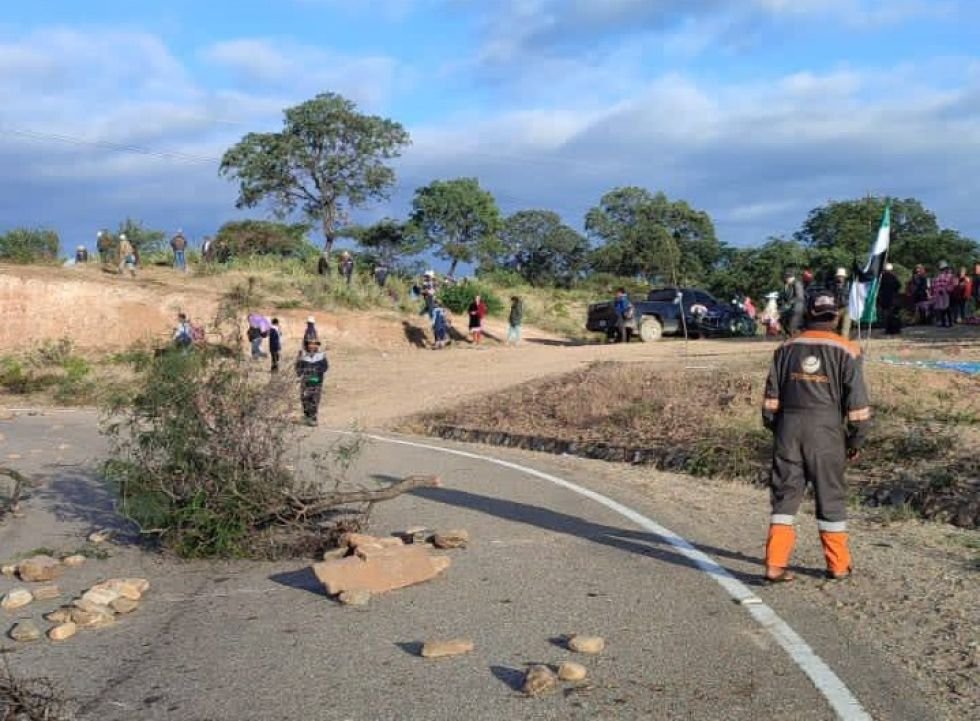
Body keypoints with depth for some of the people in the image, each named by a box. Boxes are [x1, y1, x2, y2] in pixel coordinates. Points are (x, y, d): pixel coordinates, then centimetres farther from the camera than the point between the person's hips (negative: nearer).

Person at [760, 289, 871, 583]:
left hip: (788, 428, 2)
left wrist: (775, 428, 18)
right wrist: (856, 439, 6)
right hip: (826, 432, -2)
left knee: (784, 496, 7)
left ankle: (775, 564, 3)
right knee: (830, 497, 8)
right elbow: (856, 401, -3)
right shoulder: (846, 351, -2)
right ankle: (838, 565, 18)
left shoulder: (787, 348, 7)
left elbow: (771, 397, 8)